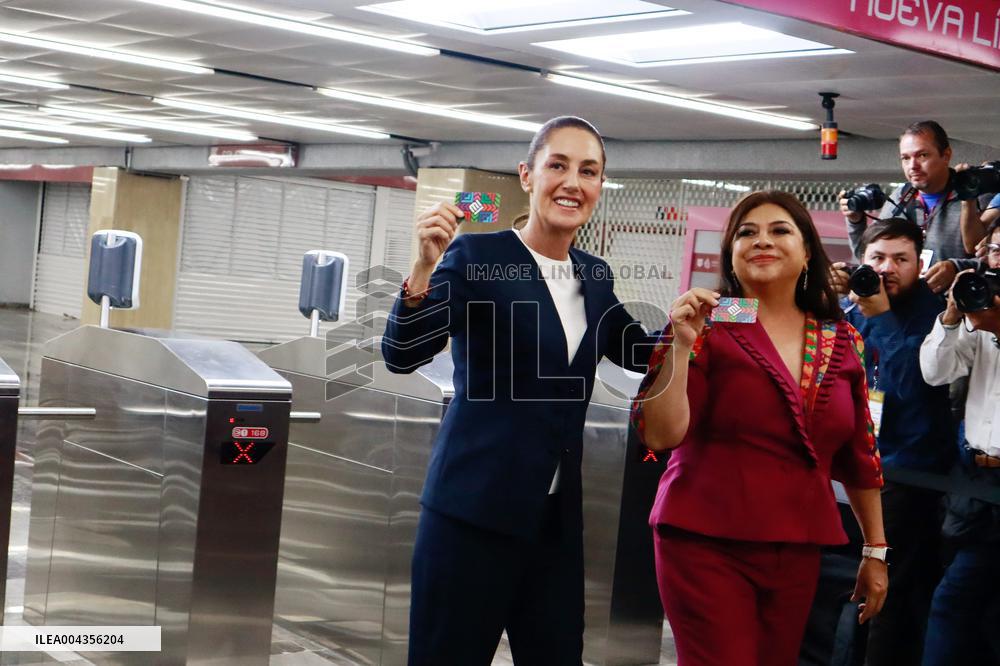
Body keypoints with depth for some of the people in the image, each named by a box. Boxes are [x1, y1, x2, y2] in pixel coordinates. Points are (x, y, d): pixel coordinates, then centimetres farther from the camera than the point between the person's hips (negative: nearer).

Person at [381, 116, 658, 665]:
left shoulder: (595, 276, 11)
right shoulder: (477, 256, -7)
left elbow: (642, 357, 23)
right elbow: (402, 356, -14)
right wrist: (424, 266, -30)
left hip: (557, 517, 6)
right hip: (474, 510, -6)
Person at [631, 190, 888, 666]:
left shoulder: (841, 341, 8)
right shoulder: (709, 327, -4)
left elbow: (859, 454, 15)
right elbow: (660, 436, -12)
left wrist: (876, 550, 17)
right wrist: (682, 343, -19)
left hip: (800, 553, 4)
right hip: (707, 543, -4)